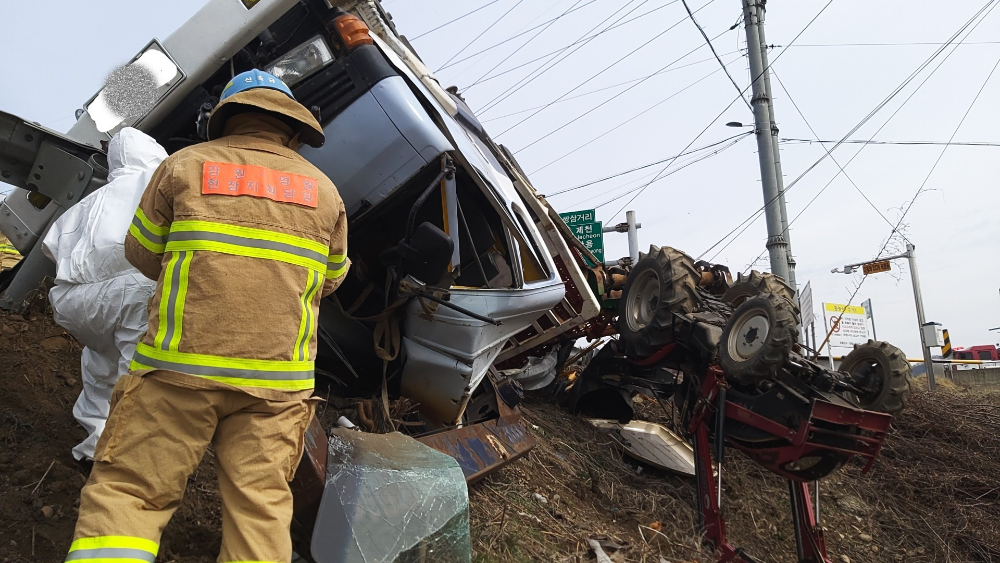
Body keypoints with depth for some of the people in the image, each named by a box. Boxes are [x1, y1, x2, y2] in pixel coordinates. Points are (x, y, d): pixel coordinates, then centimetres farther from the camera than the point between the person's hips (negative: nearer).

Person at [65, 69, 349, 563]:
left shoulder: (187, 164, 4)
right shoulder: (324, 191, 11)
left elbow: (142, 253, 12)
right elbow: (330, 279, 21)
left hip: (181, 366, -2)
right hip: (278, 381, 3)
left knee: (123, 490, 8)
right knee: (260, 507, 6)